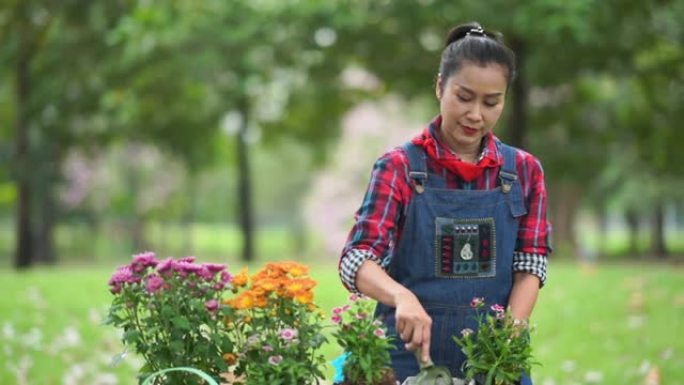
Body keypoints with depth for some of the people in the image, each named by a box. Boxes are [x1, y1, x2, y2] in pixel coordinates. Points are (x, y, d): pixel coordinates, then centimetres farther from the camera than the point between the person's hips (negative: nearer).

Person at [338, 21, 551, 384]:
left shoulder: (524, 171, 5)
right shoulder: (399, 167, -5)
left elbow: (530, 264, 1)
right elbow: (356, 260, -15)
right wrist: (402, 297, -35)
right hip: (412, 355, -2)